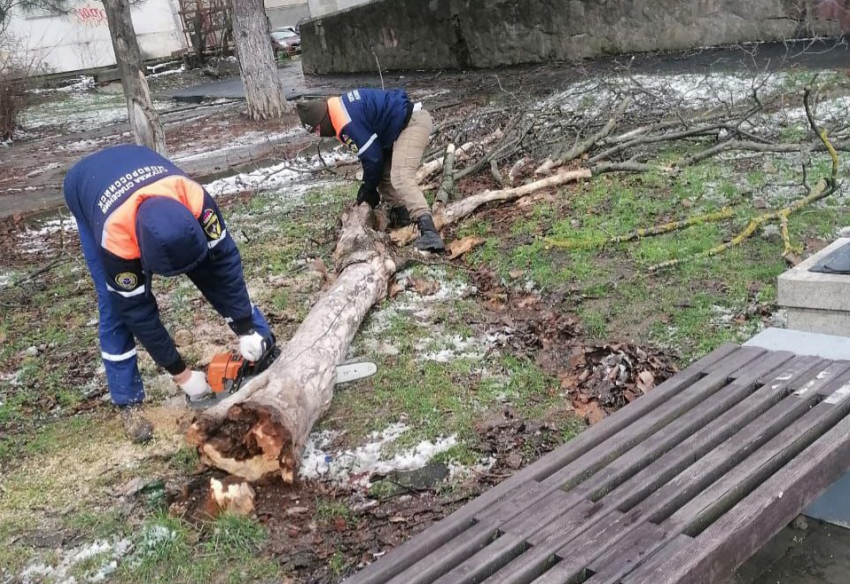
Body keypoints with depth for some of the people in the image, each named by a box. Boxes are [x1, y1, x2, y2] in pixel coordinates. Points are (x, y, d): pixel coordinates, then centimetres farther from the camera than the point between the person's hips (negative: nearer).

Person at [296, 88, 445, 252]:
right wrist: (368, 184, 19)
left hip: (413, 123, -11)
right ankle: (401, 214, 20)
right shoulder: (341, 107, 11)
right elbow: (372, 150, 18)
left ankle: (428, 231, -38)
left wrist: (369, 188, 1)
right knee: (384, 174, 14)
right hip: (404, 124, 11)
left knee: (401, 178, -24)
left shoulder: (347, 121, -22)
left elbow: (372, 156, -16)